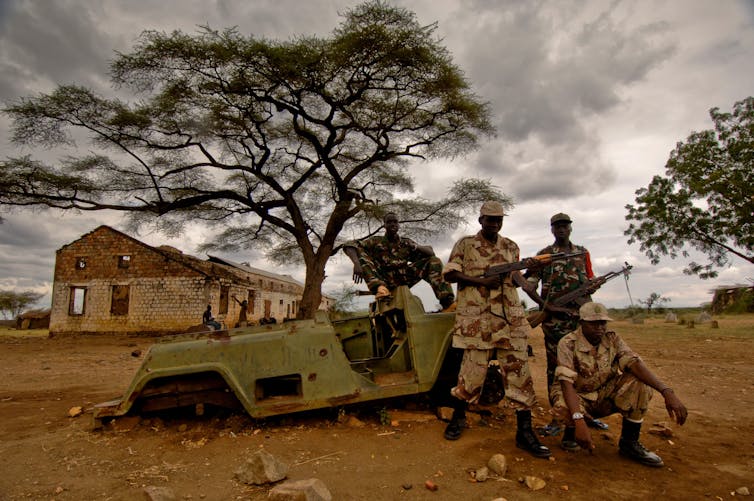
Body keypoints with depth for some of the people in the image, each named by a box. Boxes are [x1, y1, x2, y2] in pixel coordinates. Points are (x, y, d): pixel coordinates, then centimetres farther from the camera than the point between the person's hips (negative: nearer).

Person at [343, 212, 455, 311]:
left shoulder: (406, 243, 16)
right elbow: (349, 245, -4)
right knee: (360, 253, -17)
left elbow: (431, 252, 8)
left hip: (404, 278, 2)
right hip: (383, 280, -2)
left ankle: (447, 302, -26)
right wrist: (356, 263, -24)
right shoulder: (376, 241, 10)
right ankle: (380, 288, -38)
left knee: (433, 261, -10)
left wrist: (415, 247, -13)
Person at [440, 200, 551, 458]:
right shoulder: (465, 244, 3)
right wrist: (482, 281, -13)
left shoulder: (511, 247, 15)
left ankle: (524, 431, 10)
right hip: (476, 317, -4)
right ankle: (458, 416, 25)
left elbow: (516, 279, 20)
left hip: (510, 316, 4)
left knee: (519, 370, 0)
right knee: (474, 367, 1)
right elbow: (449, 273, -3)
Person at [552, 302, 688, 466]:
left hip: (607, 396, 5)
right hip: (581, 398, -4)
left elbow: (634, 363, -21)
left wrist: (666, 391, -38)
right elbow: (566, 383, -31)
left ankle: (629, 442, -4)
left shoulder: (612, 339, -7)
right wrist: (579, 421, -44)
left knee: (640, 381, -20)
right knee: (562, 406, -39)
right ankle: (571, 431, 0)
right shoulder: (568, 344, -22)